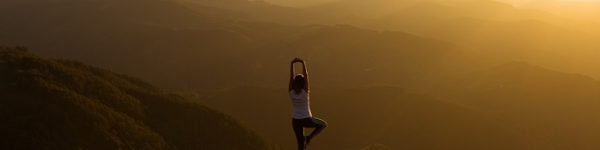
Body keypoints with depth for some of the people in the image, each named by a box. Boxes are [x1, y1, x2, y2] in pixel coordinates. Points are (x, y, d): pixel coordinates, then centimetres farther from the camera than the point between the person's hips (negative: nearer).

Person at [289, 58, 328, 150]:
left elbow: (291, 77, -11)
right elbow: (306, 75, -21)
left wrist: (292, 63, -14)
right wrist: (303, 63, -21)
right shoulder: (305, 92, -18)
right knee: (323, 124, 24)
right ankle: (309, 138, 4)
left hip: (295, 121, 4)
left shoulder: (291, 92, -9)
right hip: (307, 120, -4)